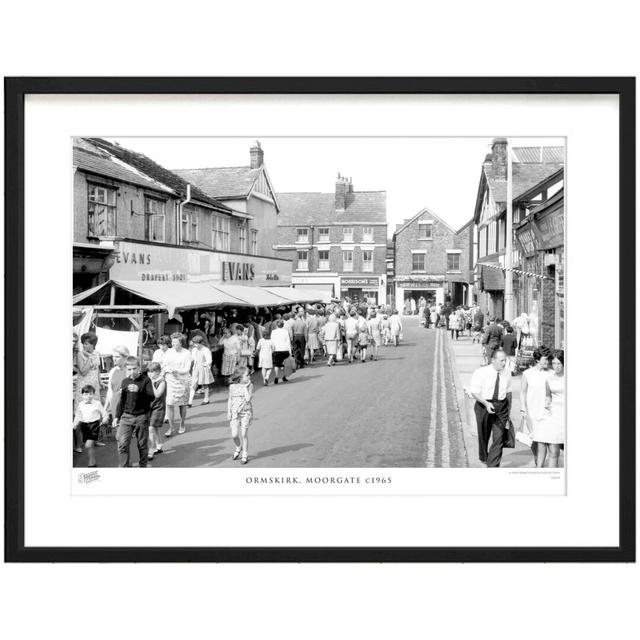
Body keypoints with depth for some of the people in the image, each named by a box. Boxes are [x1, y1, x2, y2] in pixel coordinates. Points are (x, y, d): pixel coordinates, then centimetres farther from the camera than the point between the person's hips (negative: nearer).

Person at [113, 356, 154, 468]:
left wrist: (139, 391, -29)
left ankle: (142, 465, 26)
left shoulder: (145, 380, -5)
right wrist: (117, 417, 15)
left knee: (142, 444, 9)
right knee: (122, 444, -8)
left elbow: (152, 397, -16)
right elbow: (122, 401, 17)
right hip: (126, 416, 3)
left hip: (142, 417, -2)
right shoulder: (125, 381, 7)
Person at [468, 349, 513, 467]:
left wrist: (509, 411, 16)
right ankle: (483, 456, 44)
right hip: (484, 405, -2)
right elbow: (474, 392, -14)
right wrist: (486, 403, -29)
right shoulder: (481, 373, -12)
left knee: (499, 437, -8)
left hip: (501, 406, 2)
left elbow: (508, 392, 13)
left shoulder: (506, 374, 2)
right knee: (484, 435, 16)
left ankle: (493, 465, -3)